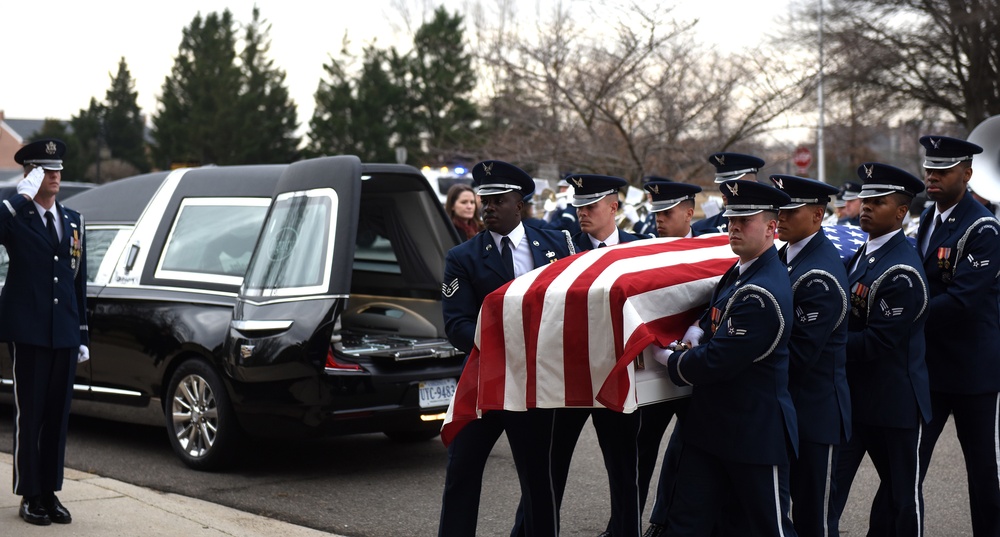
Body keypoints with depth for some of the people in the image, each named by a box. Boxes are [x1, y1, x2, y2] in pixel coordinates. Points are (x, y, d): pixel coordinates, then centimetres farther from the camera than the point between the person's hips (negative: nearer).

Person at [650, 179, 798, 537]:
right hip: (712, 423, 9)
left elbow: (719, 360, -25)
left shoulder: (762, 293, -23)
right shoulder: (739, 272, 8)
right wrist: (699, 329, 6)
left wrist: (669, 359, -8)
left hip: (754, 433, -9)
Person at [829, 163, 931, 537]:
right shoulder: (862, 256, 9)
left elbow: (879, 341, -24)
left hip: (894, 402, -8)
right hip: (856, 394, 8)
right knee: (827, 490, 6)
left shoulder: (901, 271, -20)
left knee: (901, 493, 9)